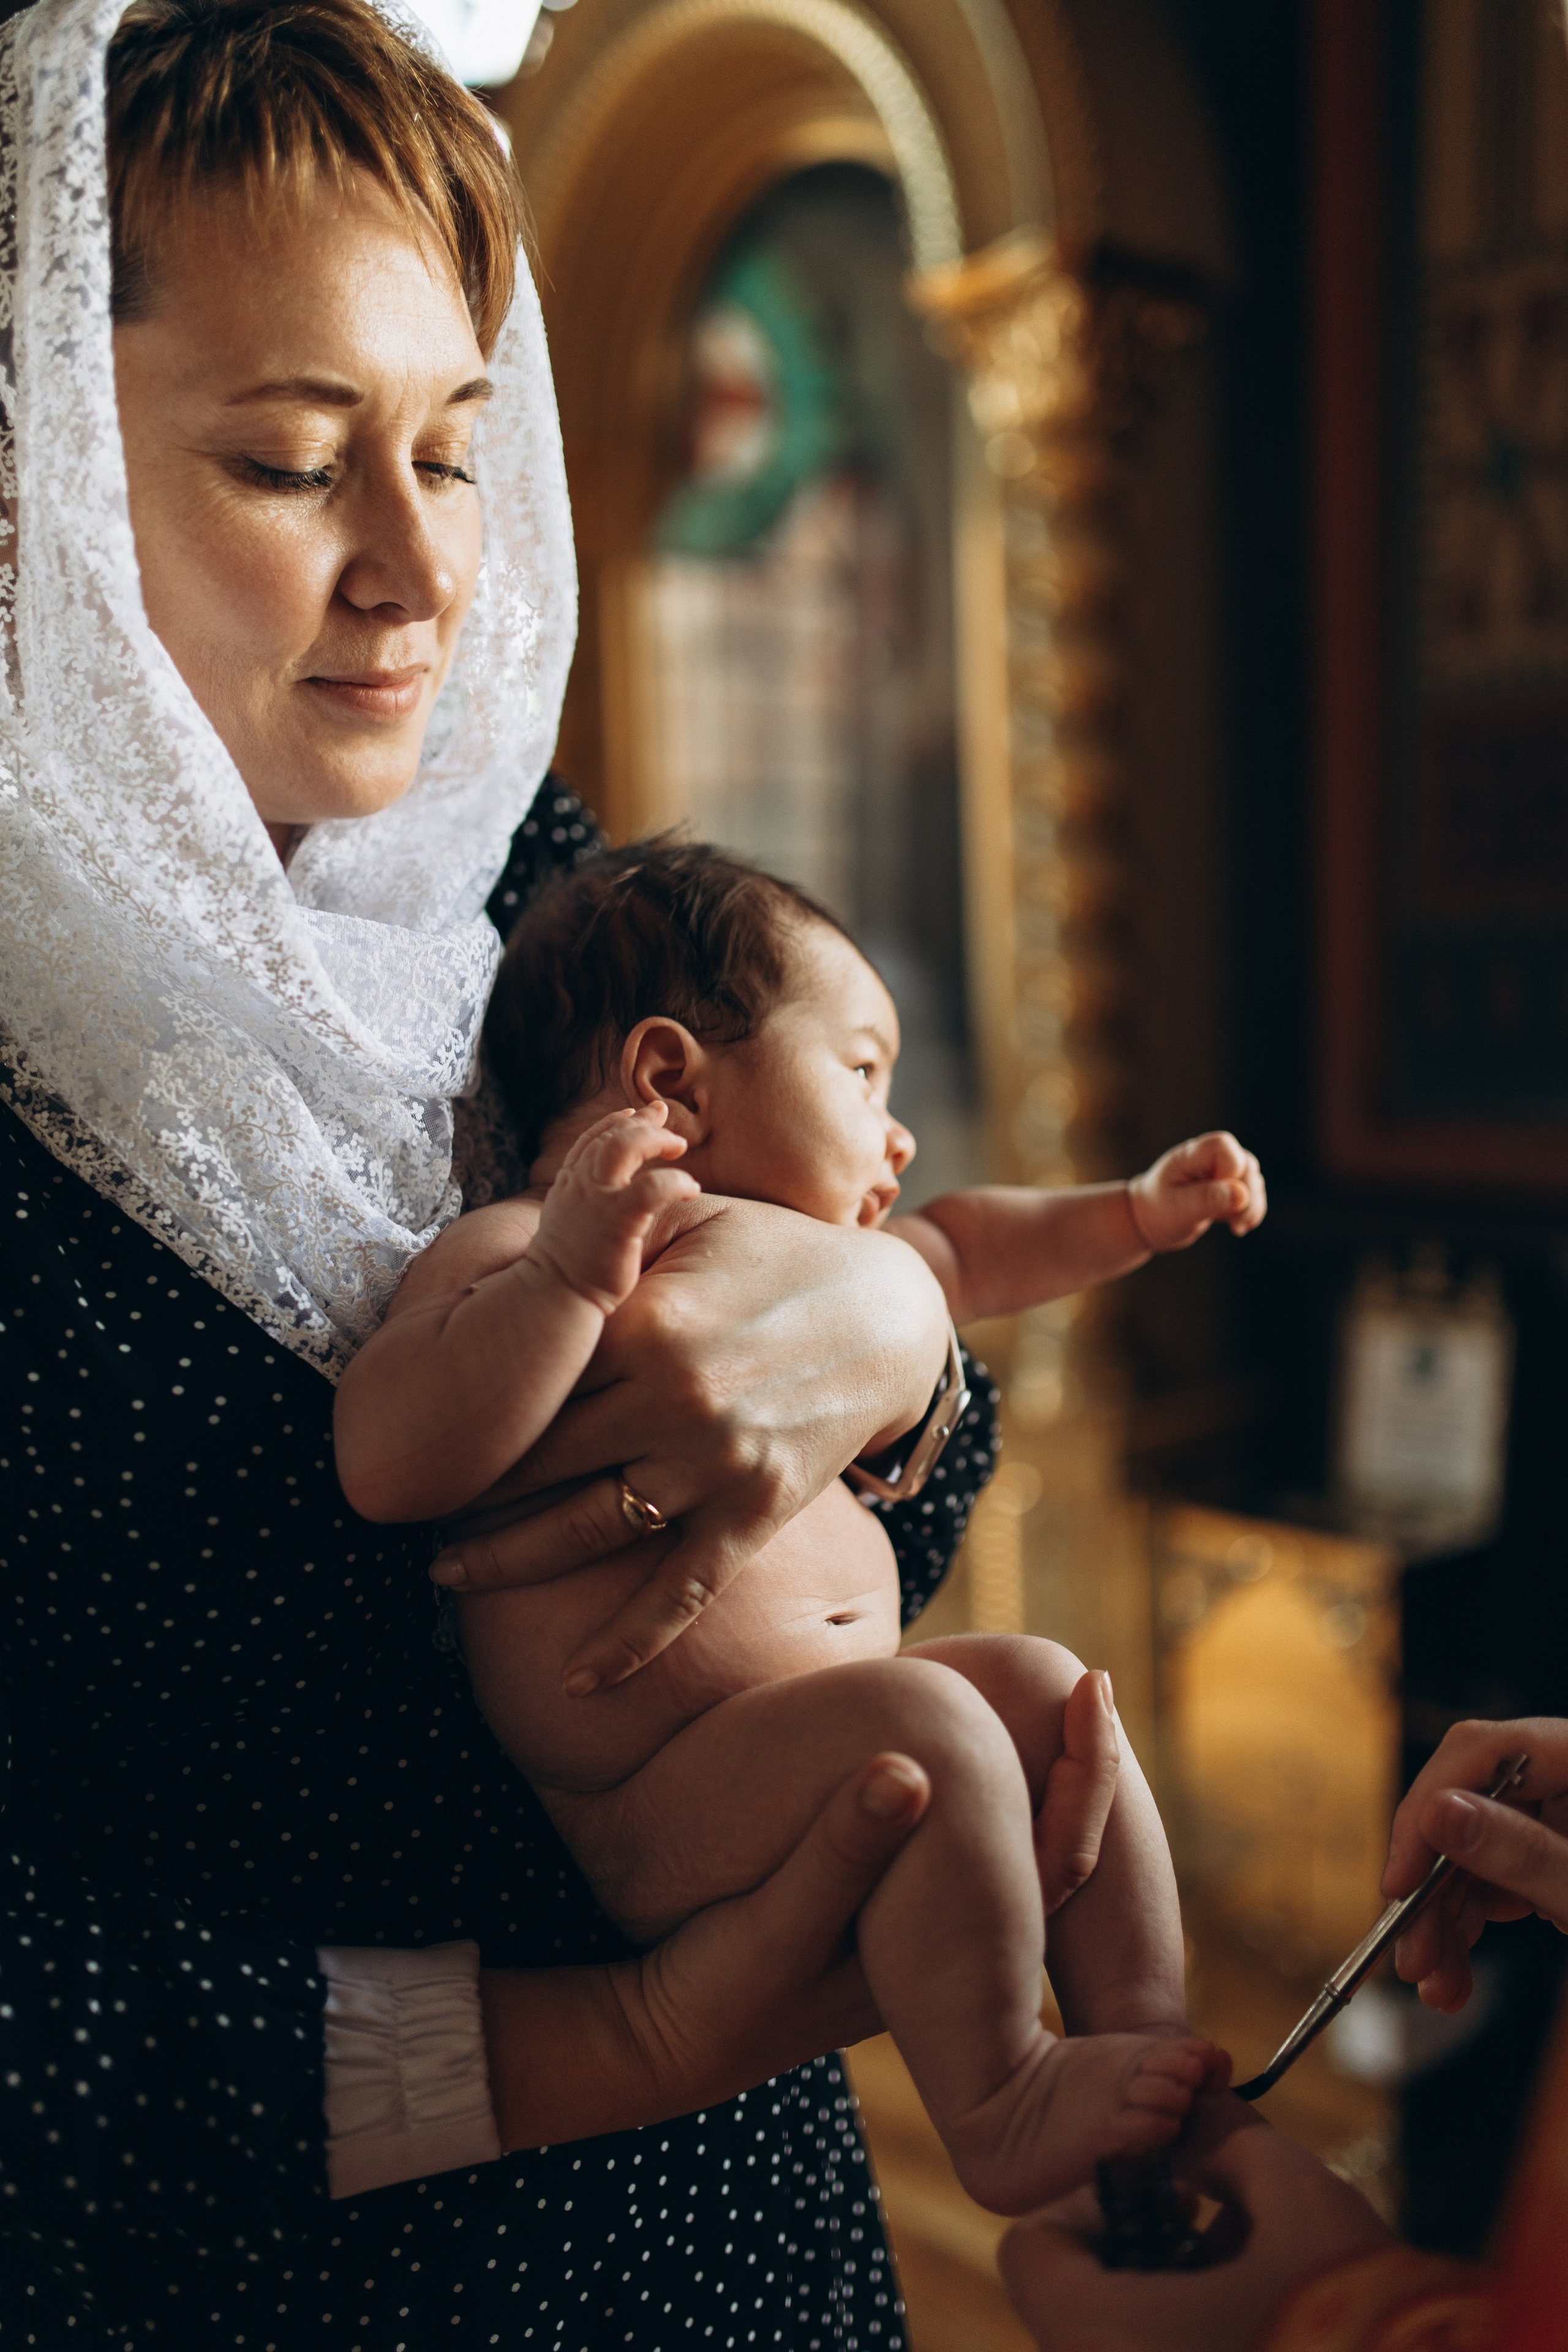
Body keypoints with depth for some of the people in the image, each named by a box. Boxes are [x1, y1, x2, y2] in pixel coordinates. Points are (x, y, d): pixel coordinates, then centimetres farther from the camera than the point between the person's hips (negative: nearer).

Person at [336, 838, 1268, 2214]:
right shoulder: (507, 1254, -13)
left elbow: (954, 1254, 31)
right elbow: (387, 1465, -29)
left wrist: (1135, 1216, 24)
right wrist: (573, 1271, -36)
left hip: (811, 1739, 10)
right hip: (655, 1820, -9)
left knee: (1043, 1684, 5)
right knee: (925, 1722, -27)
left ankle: (1148, 2034, 8)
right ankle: (998, 2109, -10)